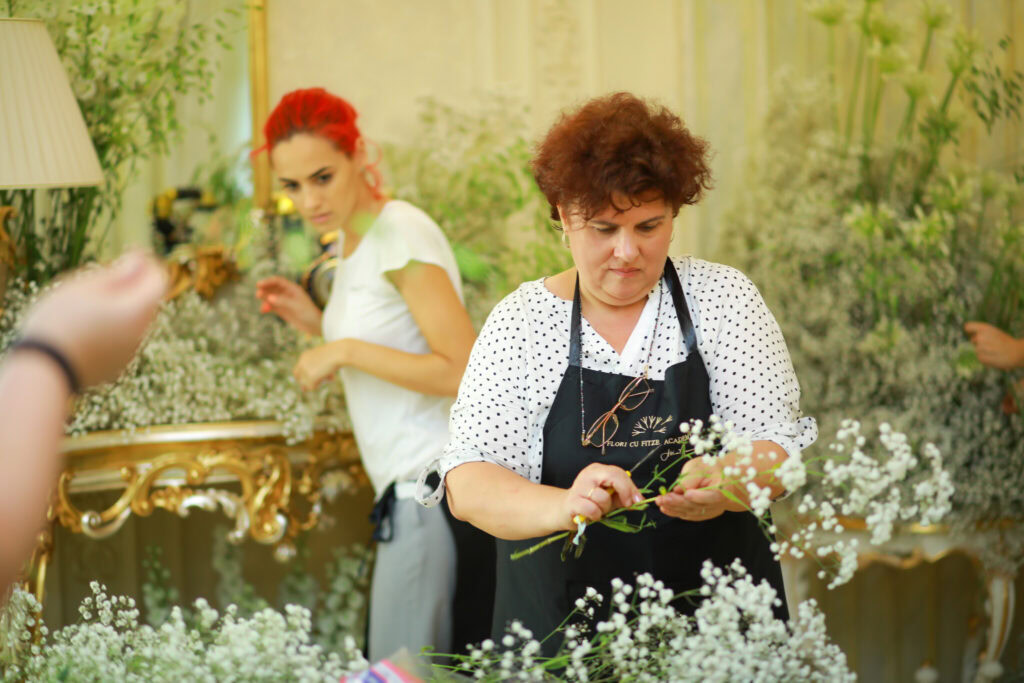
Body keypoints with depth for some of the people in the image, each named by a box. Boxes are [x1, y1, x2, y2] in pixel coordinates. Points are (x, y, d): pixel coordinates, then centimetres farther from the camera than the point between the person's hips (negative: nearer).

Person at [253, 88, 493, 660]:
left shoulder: (402, 234, -14)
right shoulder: (352, 239, 15)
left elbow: (463, 373, -19)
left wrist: (345, 351, -17)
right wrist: (316, 322, 11)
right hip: (408, 486, 9)